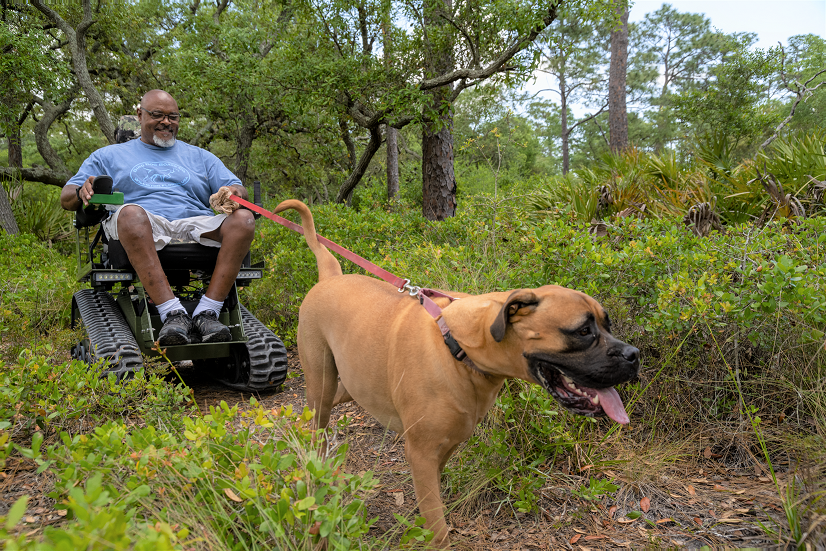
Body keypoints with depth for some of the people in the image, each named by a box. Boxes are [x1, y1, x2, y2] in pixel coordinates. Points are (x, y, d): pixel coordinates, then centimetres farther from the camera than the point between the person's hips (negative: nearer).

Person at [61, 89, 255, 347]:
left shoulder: (200, 157, 30)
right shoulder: (109, 156, 27)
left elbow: (238, 190, 18)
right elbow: (66, 198, 20)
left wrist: (234, 193, -9)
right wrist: (82, 191, -6)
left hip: (195, 227, 2)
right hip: (142, 229, -1)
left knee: (243, 219, -28)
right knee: (131, 213, -38)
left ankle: (206, 313, -36)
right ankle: (172, 314, -44)